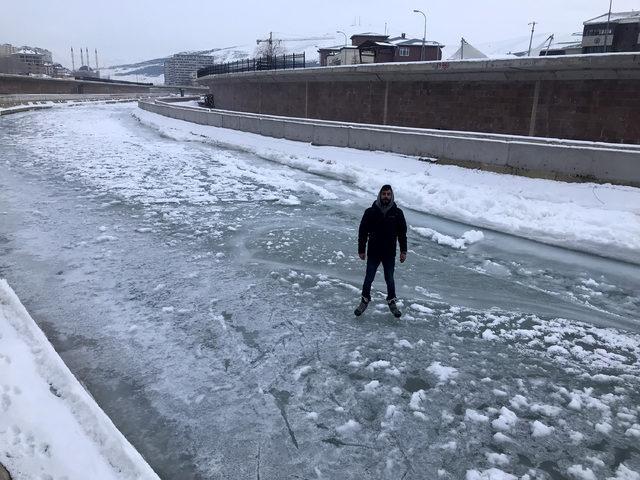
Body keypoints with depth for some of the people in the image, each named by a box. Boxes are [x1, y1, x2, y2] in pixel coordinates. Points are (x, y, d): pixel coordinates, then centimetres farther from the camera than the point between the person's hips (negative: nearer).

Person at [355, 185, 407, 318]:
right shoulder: (370, 212, -8)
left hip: (390, 254, 1)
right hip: (373, 253, -1)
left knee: (389, 280, 13)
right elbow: (362, 232, -2)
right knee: (368, 279, 9)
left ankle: (392, 302, 33)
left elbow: (402, 233, 5)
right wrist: (361, 250, -1)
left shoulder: (397, 213, -3)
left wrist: (403, 251, 3)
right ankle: (365, 301, 29)